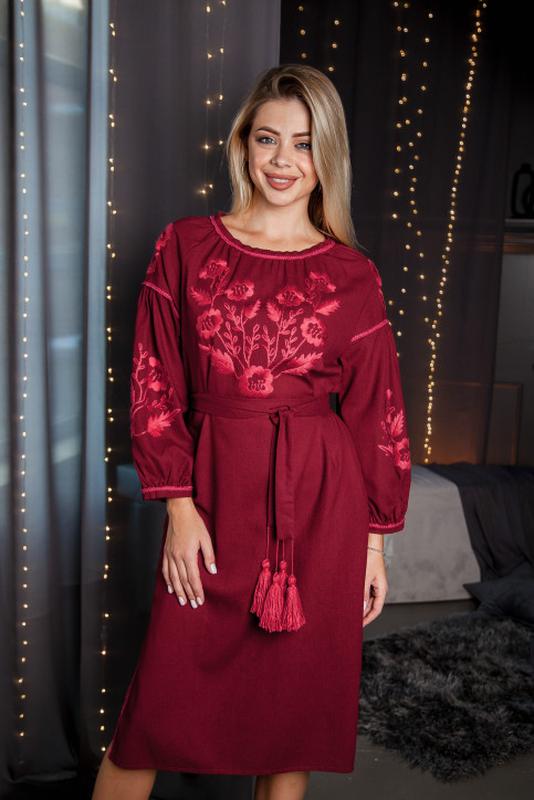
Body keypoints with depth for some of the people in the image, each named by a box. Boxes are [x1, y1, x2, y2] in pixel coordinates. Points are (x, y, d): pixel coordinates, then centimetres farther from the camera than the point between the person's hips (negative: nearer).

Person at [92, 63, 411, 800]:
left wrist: (376, 539, 5)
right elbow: (156, 386, 1)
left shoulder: (353, 276, 3)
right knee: (163, 696, 5)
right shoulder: (185, 246, 3)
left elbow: (377, 412, 5)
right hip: (214, 496, 0)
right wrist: (179, 506, -7)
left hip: (321, 505, 1)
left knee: (297, 700, 12)